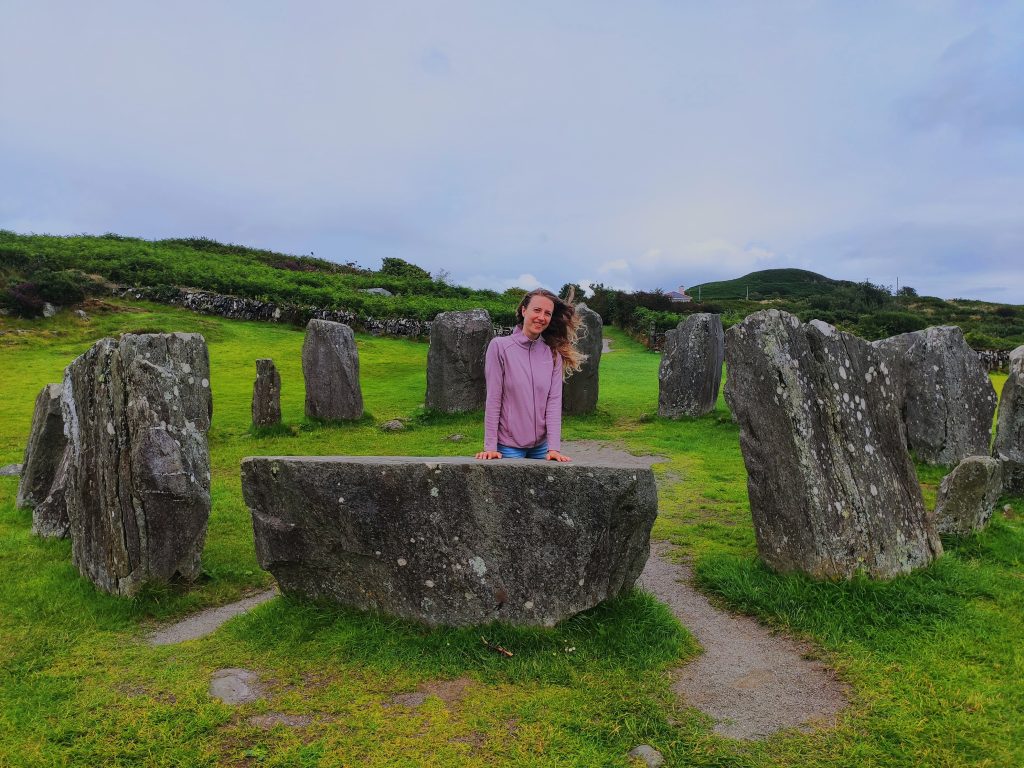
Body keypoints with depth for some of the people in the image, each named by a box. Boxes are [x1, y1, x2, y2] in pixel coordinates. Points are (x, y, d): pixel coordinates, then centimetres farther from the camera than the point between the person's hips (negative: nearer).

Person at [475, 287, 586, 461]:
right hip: (508, 445, -3)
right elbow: (493, 400, -9)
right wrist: (490, 447, -11)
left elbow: (554, 401, -4)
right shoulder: (499, 346, -8)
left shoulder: (554, 355, 1)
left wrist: (554, 447, -13)